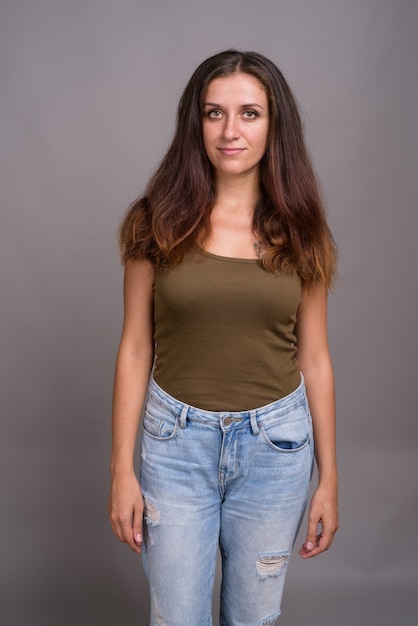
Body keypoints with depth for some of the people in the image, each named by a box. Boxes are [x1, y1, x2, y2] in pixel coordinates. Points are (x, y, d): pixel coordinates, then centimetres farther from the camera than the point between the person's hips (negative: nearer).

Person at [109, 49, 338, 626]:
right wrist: (122, 470, -3)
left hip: (275, 445, 1)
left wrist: (329, 479, 4)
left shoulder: (299, 231, -2)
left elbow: (314, 358, 2)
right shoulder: (159, 221, -6)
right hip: (178, 441, -1)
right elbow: (135, 349, -3)